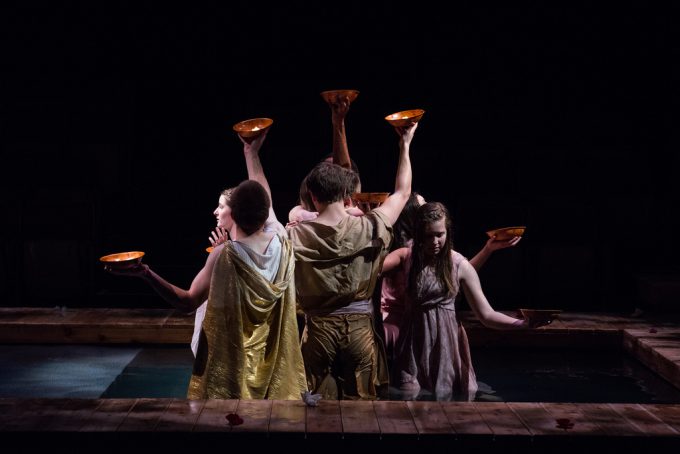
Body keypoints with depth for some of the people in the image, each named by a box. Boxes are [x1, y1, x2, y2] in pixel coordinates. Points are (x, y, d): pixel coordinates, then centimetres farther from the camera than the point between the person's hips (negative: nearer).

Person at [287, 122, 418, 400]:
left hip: (319, 328, 0)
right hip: (359, 328, 0)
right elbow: (402, 192, 7)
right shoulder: (369, 229, -7)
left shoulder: (297, 236, -11)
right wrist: (405, 146, 18)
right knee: (362, 402, 9)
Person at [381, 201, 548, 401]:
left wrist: (523, 323, -18)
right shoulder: (407, 257, 0)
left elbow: (487, 315, -3)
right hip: (414, 345, 0)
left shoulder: (459, 265, -2)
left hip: (447, 345, 0)